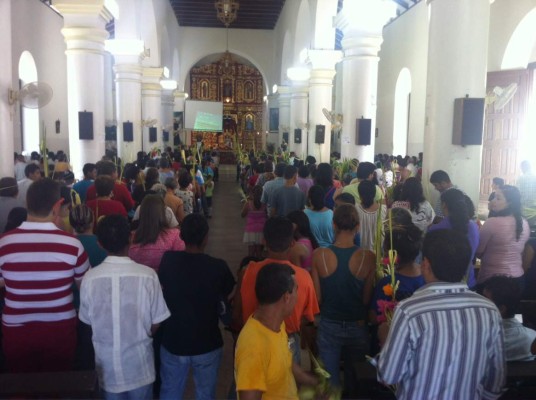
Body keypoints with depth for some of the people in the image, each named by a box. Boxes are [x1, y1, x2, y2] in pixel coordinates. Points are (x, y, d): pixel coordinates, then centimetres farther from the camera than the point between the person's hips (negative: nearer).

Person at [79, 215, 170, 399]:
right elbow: (155, 323, -8)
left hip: (107, 363, 1)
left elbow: (88, 321, -1)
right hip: (139, 362, -1)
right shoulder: (147, 275, -19)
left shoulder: (90, 278, -15)